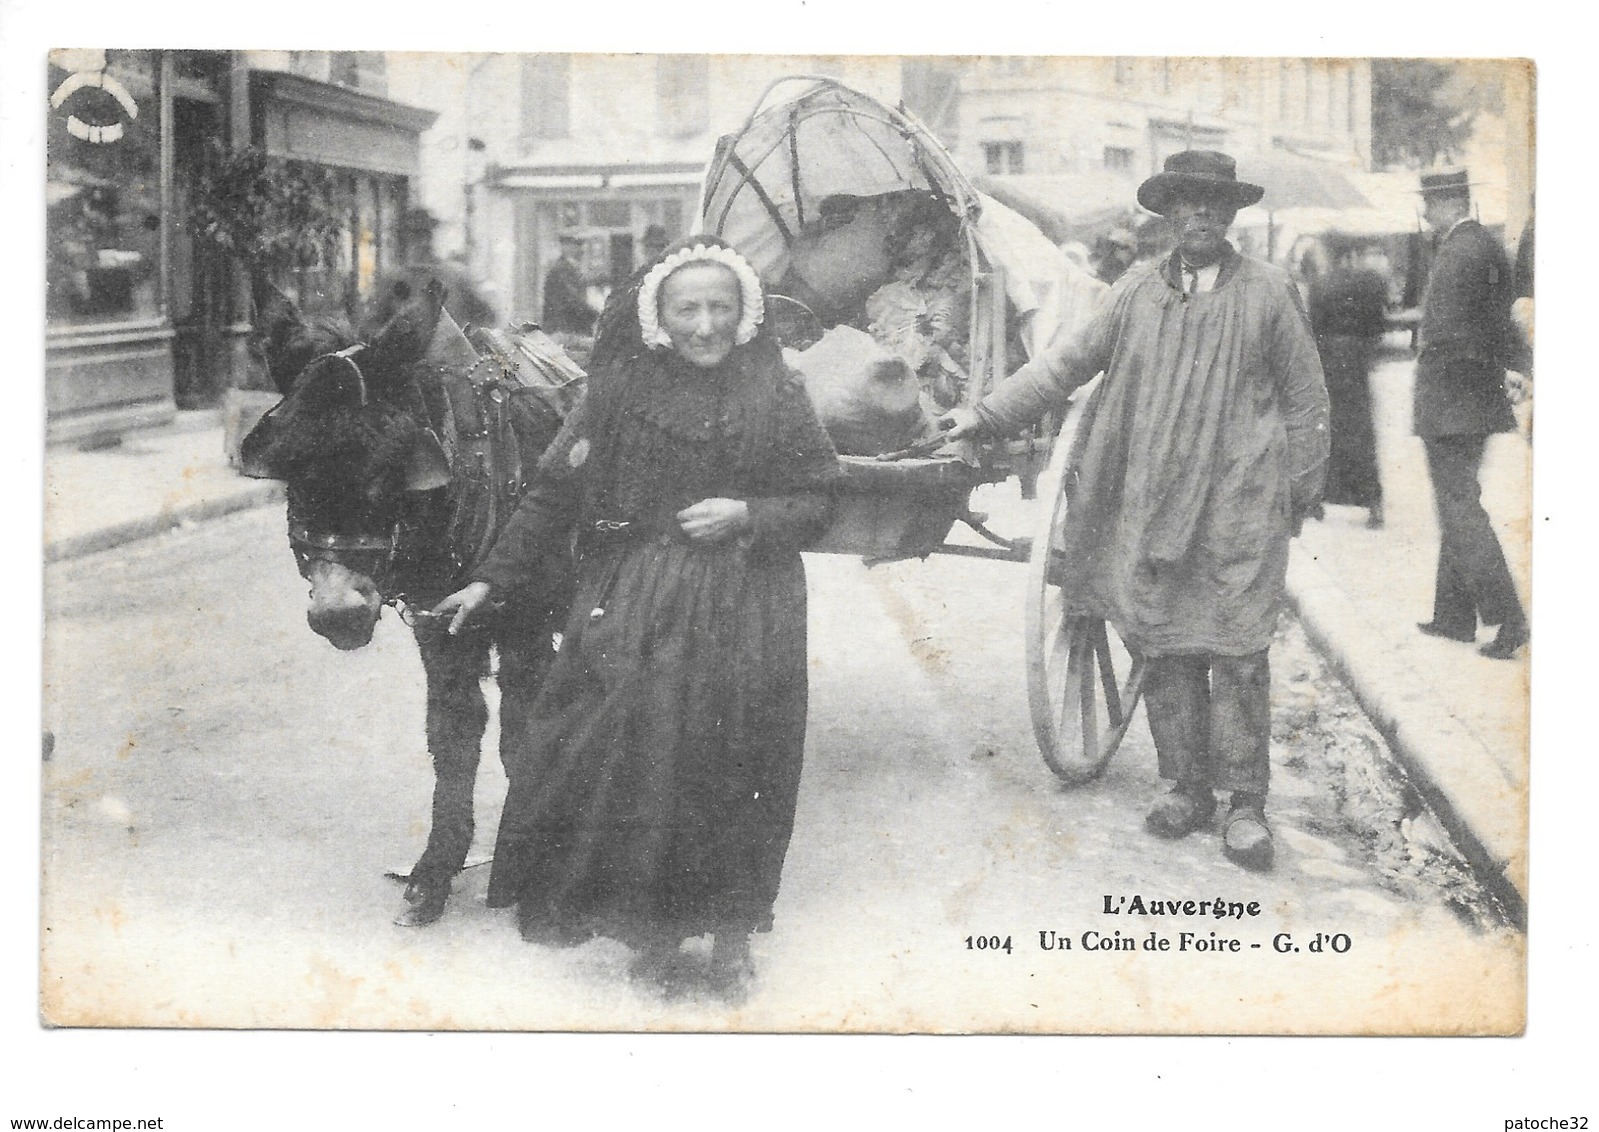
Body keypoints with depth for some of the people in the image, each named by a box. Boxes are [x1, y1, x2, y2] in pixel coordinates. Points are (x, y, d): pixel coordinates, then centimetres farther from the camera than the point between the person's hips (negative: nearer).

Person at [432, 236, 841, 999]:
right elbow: (555, 492, 3)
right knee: (639, 763, 0)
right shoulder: (621, 388, 1)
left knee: (734, 773, 3)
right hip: (635, 610, 0)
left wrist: (745, 515, -15)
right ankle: (653, 935, 17)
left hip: (743, 616, 0)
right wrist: (492, 578, -1)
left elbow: (817, 503, 3)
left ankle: (732, 940, 20)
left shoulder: (776, 397, 0)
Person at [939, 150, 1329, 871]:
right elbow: (1069, 360, 12)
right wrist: (987, 414, 6)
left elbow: (1305, 397, 9)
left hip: (1239, 510, -2)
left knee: (1237, 652, -3)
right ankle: (1186, 786, 19)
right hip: (1150, 506, 3)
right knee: (1165, 649, 6)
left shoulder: (1268, 292, 5)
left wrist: (1298, 489, 6)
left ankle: (1246, 802, 7)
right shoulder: (1137, 290, 10)